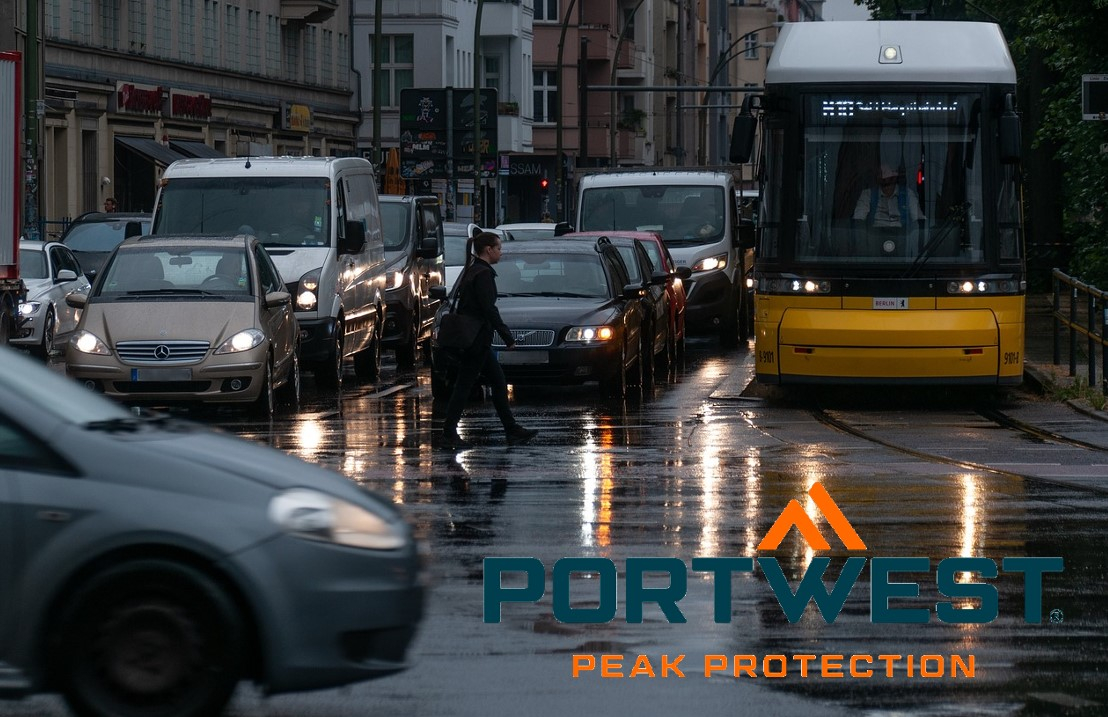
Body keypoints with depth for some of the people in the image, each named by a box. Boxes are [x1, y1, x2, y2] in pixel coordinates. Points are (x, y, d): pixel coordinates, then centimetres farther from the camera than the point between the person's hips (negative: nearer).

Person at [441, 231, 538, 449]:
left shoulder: (471, 271, 14)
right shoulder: (483, 274, -15)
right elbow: (489, 309, -20)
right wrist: (507, 337, -16)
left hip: (470, 339, 10)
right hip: (477, 340, -10)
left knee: (498, 382, 12)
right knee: (464, 385, -6)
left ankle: (513, 431, 15)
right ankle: (449, 433, -3)